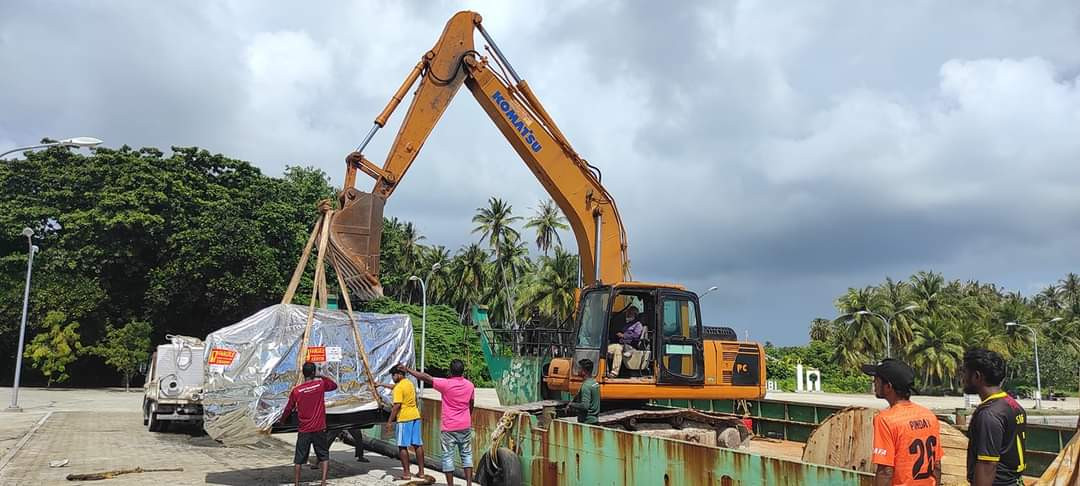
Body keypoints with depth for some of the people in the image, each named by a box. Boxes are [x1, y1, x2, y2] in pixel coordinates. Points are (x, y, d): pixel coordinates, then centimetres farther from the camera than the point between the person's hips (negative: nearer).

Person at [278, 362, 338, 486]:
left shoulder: (296, 390, -3)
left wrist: (282, 419, 27)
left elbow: (289, 408, 9)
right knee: (324, 456, 8)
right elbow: (334, 385, 14)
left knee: (299, 459, 10)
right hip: (319, 429, 0)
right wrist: (322, 377, 19)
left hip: (303, 431, 1)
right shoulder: (321, 383, -5)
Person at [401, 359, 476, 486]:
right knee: (467, 455, 12)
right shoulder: (470, 385, 1)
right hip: (465, 426, 4)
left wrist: (407, 369, 0)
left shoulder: (445, 384, -14)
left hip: (448, 428, -4)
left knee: (448, 457, 3)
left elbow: (425, 377, -10)